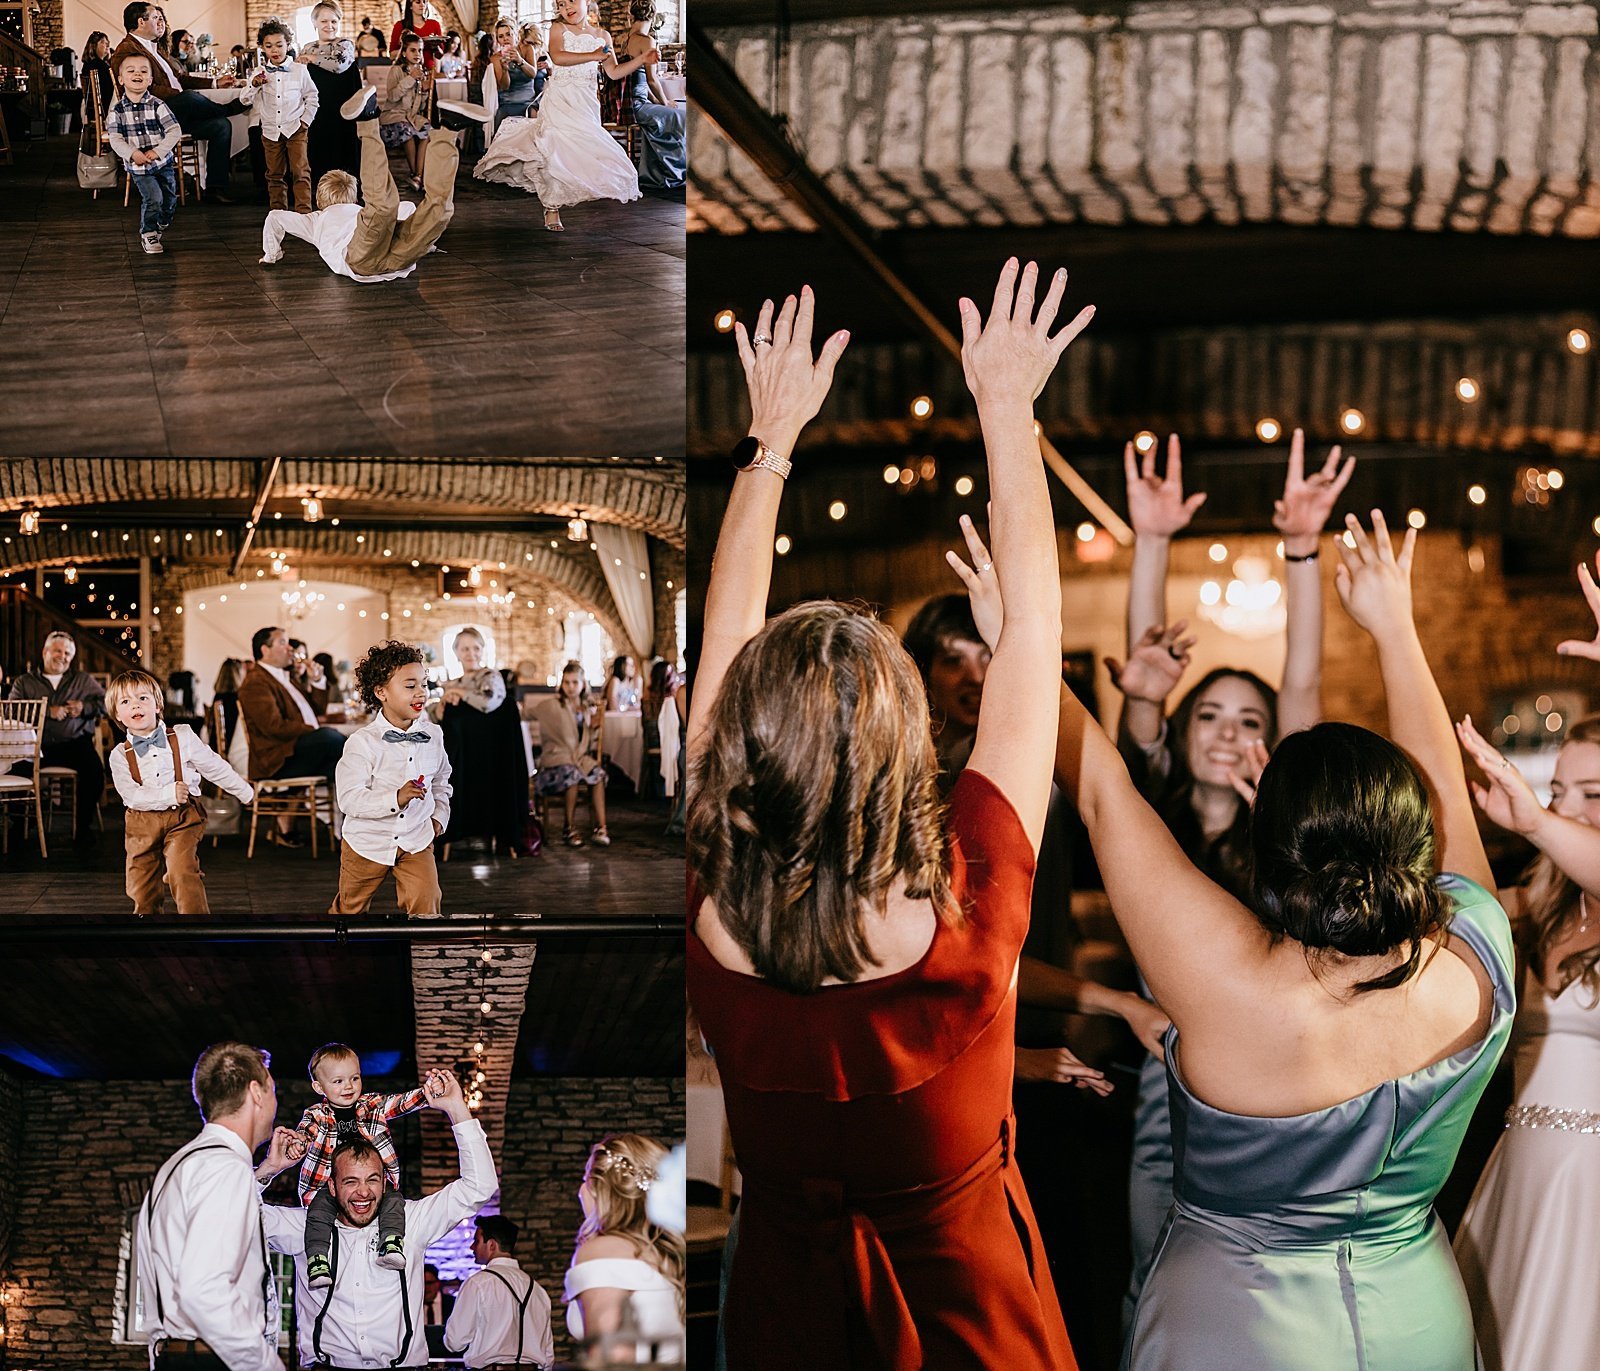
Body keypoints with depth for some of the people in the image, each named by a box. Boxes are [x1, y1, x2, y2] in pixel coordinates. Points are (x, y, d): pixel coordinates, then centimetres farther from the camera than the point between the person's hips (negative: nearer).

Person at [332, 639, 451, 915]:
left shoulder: (432, 736, -2)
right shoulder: (362, 742, -18)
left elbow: (441, 781, 18)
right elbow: (349, 799, -24)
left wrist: (439, 816, 6)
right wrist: (395, 798, -33)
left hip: (416, 841, 3)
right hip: (367, 841, -2)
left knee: (426, 906, -14)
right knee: (350, 907, 17)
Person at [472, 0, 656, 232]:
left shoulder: (602, 36, 14)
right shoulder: (558, 28, 3)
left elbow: (614, 73, 13)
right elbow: (557, 56, -17)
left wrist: (642, 59, 2)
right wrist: (594, 56, -17)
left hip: (587, 104, 4)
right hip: (560, 99, -4)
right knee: (559, 149, -12)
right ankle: (552, 211, -6)